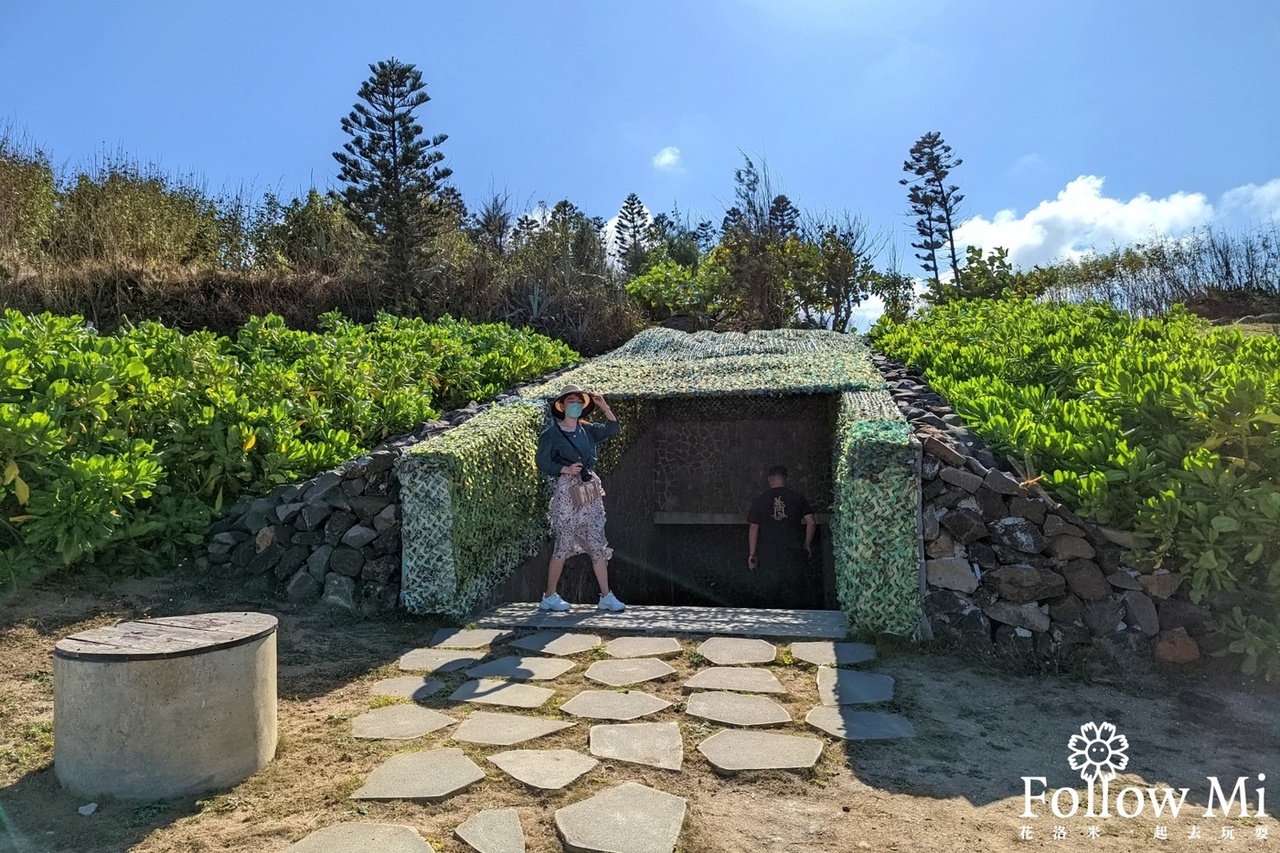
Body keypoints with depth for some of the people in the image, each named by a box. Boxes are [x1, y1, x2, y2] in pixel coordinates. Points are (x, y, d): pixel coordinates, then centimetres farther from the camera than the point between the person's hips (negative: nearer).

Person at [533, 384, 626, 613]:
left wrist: (604, 407, 3)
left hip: (591, 491, 6)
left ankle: (606, 596, 9)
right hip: (567, 491, -6)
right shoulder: (552, 433, -3)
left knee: (597, 544, 4)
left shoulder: (587, 430, 12)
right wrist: (565, 469, -19)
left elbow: (613, 429, 14)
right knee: (564, 544, -1)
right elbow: (542, 463, -7)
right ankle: (549, 597, 12)